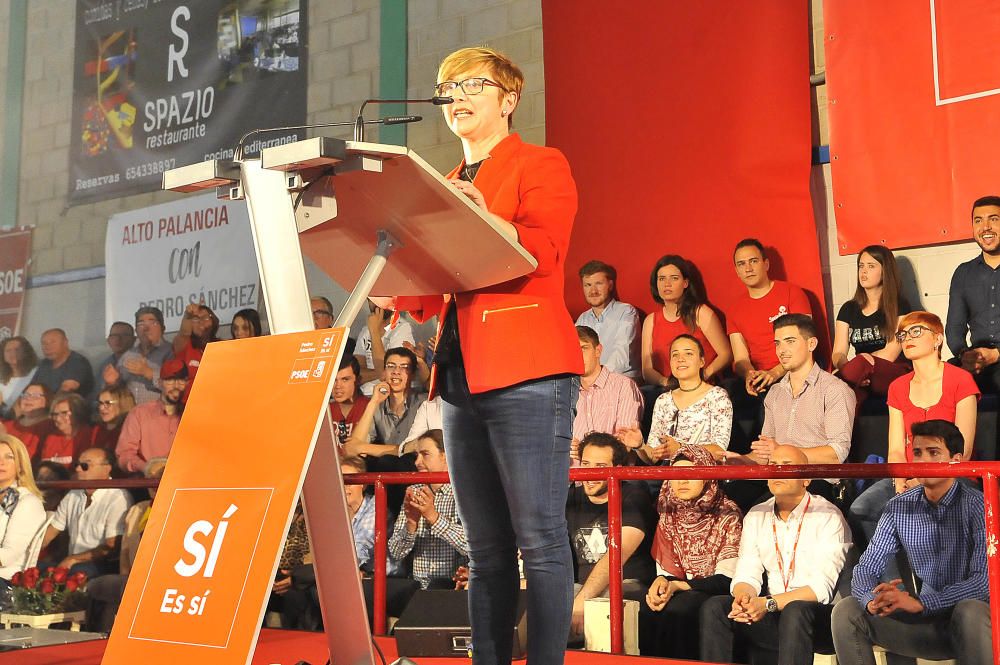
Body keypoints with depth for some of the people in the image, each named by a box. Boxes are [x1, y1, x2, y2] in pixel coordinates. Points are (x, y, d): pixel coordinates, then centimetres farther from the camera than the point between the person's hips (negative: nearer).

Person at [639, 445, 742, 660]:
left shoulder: (727, 515, -6)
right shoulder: (668, 516, 11)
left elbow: (726, 579, -10)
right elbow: (664, 569, 10)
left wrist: (677, 585, -20)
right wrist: (660, 582, -15)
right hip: (675, 590, 4)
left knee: (677, 610, -33)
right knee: (645, 609, -27)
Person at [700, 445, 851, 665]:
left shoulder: (828, 516, -6)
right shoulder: (756, 517, 11)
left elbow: (822, 588, -15)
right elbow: (747, 575, 3)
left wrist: (769, 603, -24)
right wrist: (743, 598, -21)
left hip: (819, 617, -5)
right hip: (772, 615, 5)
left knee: (795, 612, -38)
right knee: (714, 608, -19)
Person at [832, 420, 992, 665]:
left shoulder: (977, 506, -10)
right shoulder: (899, 508, 4)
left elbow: (985, 579, -21)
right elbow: (866, 568, 3)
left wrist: (920, 603, -31)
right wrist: (873, 600, -22)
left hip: (968, 623, -4)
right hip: (925, 624, 4)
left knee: (971, 610, -37)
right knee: (846, 610, -13)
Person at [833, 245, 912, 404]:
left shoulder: (900, 307, 6)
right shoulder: (848, 309, 16)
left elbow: (891, 354, -4)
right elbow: (838, 353, 6)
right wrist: (850, 371, -18)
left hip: (897, 376, -3)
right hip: (864, 380, 3)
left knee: (862, 362, -37)